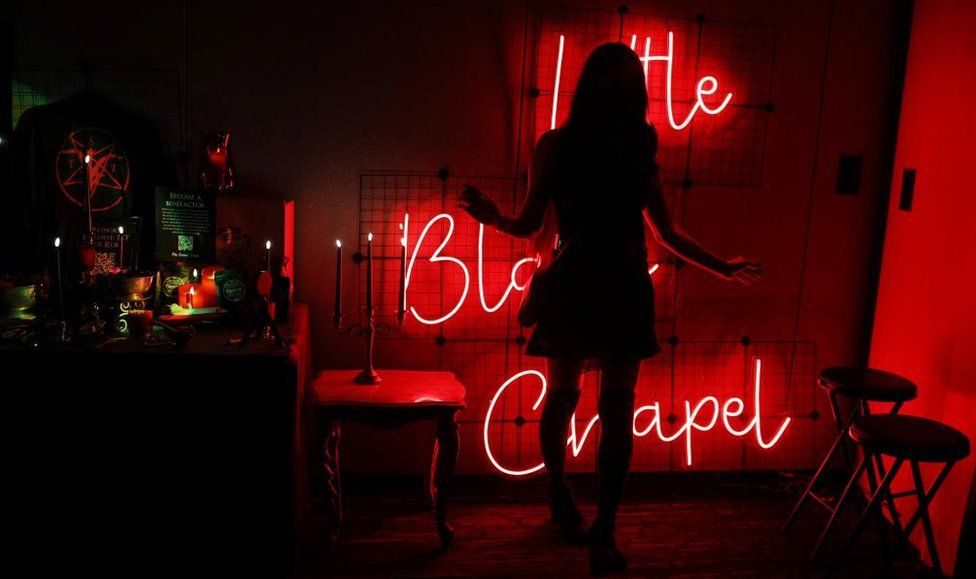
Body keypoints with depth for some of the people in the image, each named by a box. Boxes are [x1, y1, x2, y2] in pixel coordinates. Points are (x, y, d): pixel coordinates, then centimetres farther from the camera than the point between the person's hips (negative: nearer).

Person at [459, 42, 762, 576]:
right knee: (563, 396, 9)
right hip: (571, 288, -2)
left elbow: (667, 233, 14)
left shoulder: (640, 150, 8)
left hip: (626, 291, 2)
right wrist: (493, 218, -22)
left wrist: (723, 269, 13)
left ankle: (604, 533, 5)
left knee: (618, 408, -1)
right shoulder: (557, 145, 0)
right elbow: (529, 224, -2)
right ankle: (559, 493, 35)